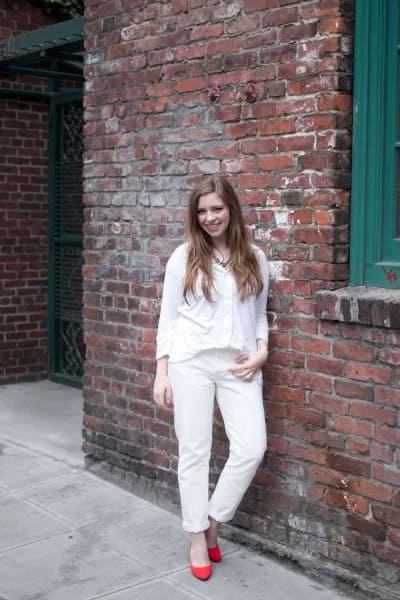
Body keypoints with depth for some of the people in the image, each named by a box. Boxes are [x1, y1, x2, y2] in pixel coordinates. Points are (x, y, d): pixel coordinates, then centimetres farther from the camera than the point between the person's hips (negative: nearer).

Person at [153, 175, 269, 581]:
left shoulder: (254, 258, 8)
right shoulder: (184, 257, 1)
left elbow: (260, 314, 15)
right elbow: (168, 317, 3)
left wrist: (261, 351, -3)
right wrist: (161, 372, -1)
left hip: (238, 364, 2)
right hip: (191, 362, -2)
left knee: (252, 447, -8)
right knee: (194, 451, 3)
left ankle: (213, 520, 15)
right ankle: (197, 537, 17)